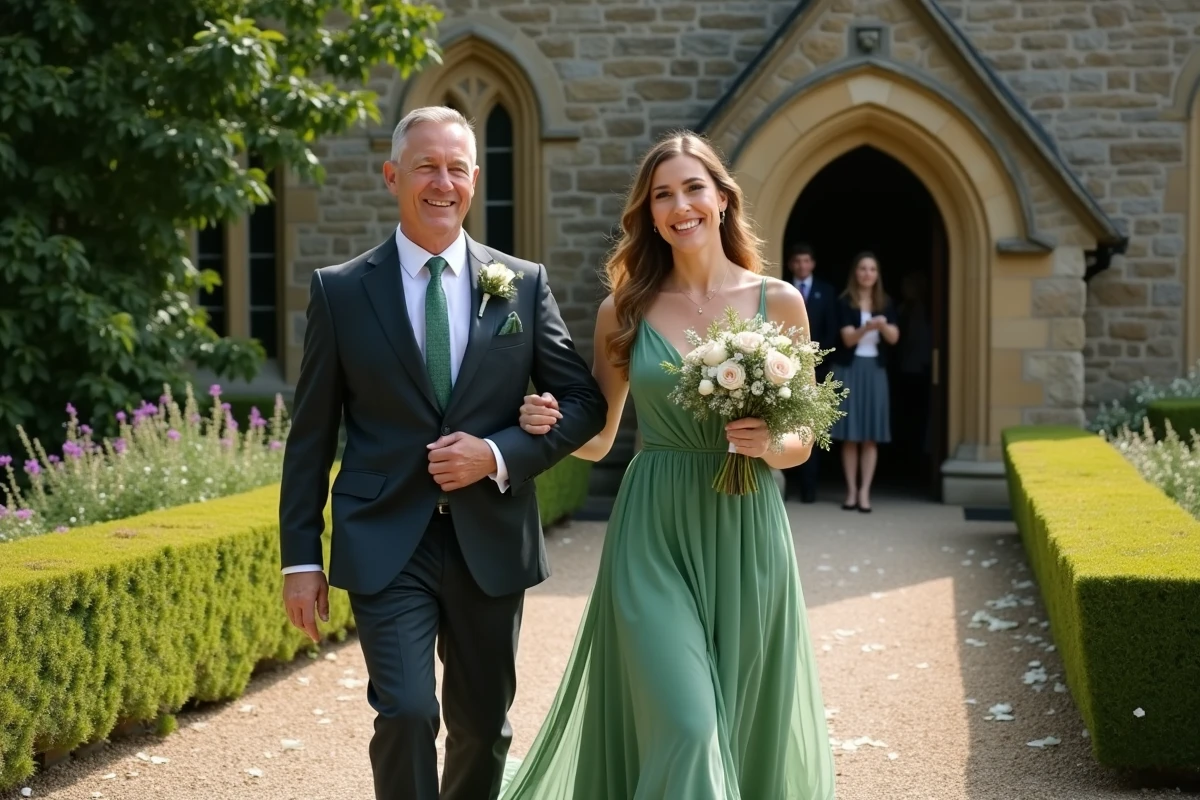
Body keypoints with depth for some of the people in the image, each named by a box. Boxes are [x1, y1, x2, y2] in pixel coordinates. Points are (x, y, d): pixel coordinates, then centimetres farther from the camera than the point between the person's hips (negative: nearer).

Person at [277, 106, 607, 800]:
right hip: (387, 543, -2)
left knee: (483, 727, 14)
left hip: (491, 541, 2)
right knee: (406, 713, -16)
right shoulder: (340, 290, 1)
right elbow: (311, 436, 2)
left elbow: (584, 402, 4)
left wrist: (498, 454, -12)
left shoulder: (524, 283, 4)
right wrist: (301, 557, -1)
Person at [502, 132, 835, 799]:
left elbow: (802, 442, 7)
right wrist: (547, 423, -12)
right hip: (652, 539, -1)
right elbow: (596, 439, 9)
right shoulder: (624, 309, 3)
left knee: (747, 728, 12)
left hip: (746, 535, 1)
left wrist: (770, 444, -14)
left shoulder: (778, 301, 2)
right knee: (683, 728, -11)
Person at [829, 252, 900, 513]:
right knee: (850, 435, 0)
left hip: (875, 369, 2)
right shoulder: (845, 302, -3)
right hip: (849, 369, -2)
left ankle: (865, 492, -1)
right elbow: (848, 338, -12)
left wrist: (883, 325, -25)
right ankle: (851, 491, 6)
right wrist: (867, 327, -32)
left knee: (871, 436, -1)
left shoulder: (885, 303, 6)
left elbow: (894, 338, -3)